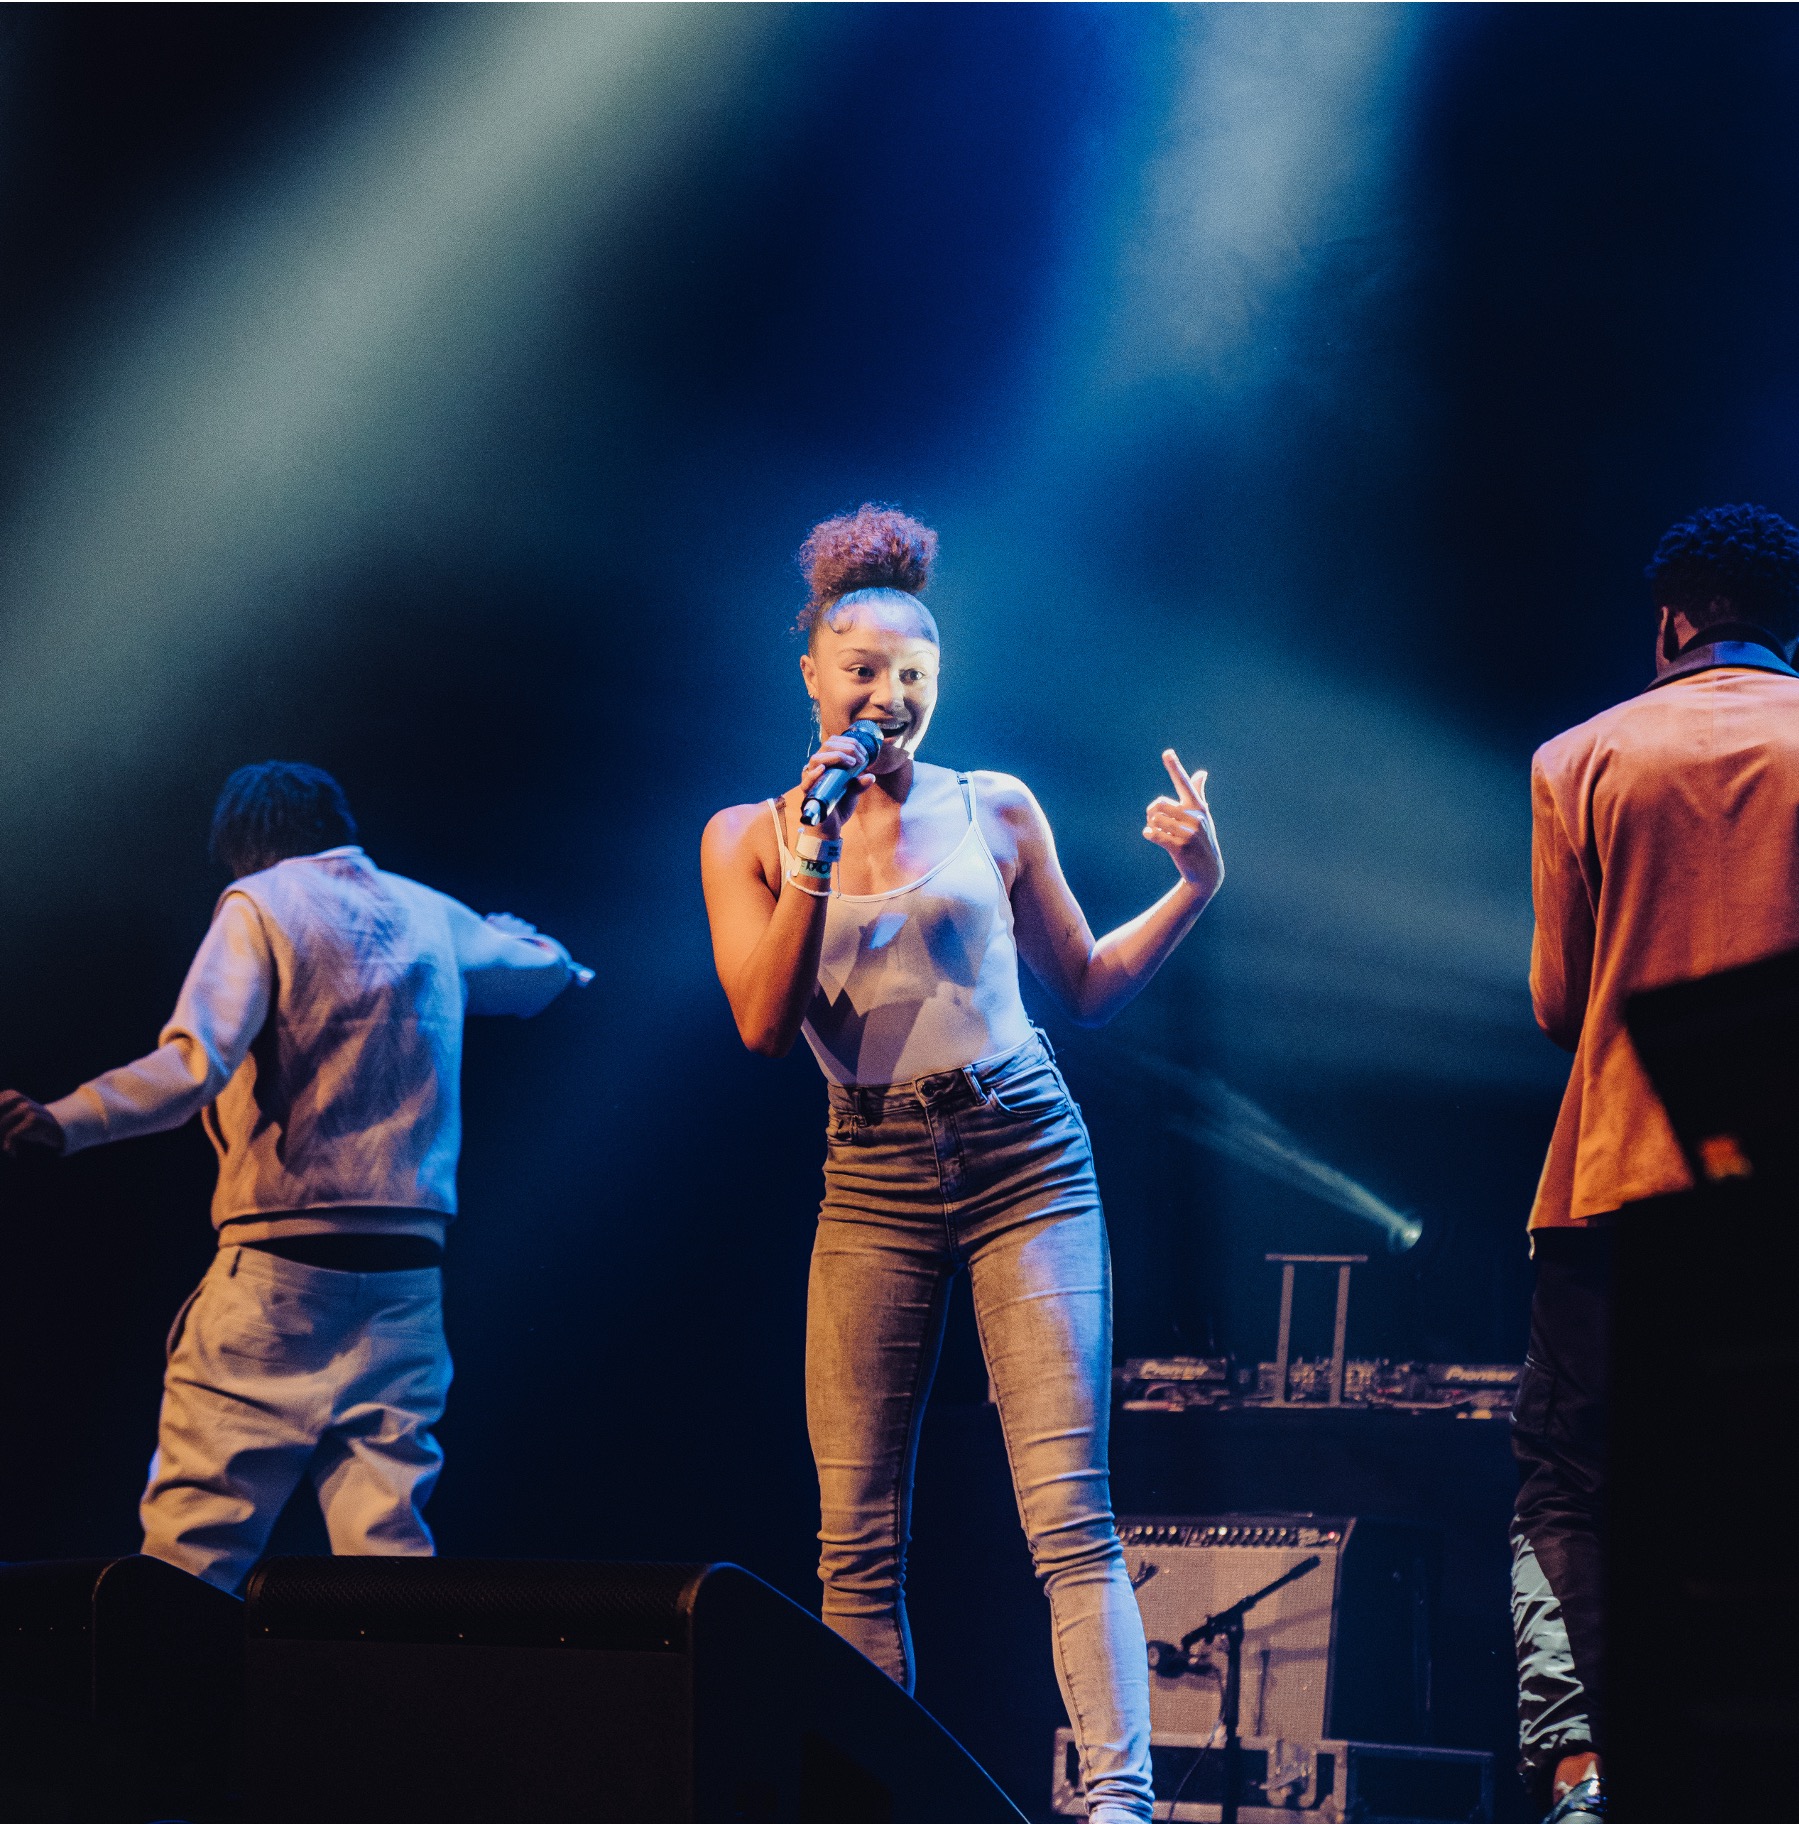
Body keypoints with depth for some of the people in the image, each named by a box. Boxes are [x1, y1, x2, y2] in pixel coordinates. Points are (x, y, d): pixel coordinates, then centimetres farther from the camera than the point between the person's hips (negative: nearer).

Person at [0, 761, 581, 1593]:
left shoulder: (261, 905, -2)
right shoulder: (428, 915, 14)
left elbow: (196, 1062, -18)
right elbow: (545, 970, 34)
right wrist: (502, 933, 55)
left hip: (281, 1259, -5)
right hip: (406, 1270, 5)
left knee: (192, 1537, -4)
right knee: (389, 1544, 1)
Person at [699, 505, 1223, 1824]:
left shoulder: (994, 811, 7)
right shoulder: (749, 837, 8)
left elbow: (1087, 988, 14)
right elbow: (763, 1026, 0)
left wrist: (1195, 888, 1)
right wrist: (811, 869, -10)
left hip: (1024, 1160, -1)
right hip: (874, 1181, 2)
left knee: (1068, 1508, -12)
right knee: (858, 1539, 1)